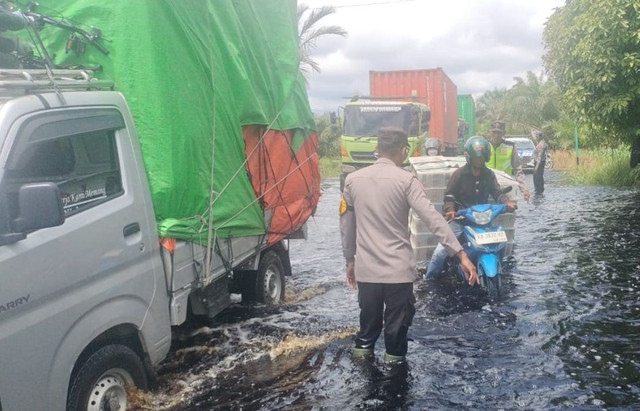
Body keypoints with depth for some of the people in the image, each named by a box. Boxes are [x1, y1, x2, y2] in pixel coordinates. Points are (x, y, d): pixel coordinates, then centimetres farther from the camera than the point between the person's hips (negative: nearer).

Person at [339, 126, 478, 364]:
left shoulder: (353, 180, 3)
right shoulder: (406, 180, -10)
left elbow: (346, 224, 9)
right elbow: (433, 219, -17)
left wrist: (349, 259, 19)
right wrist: (461, 255, -17)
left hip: (365, 267, 4)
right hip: (398, 268, -4)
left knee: (369, 319, 20)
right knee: (397, 322, 11)